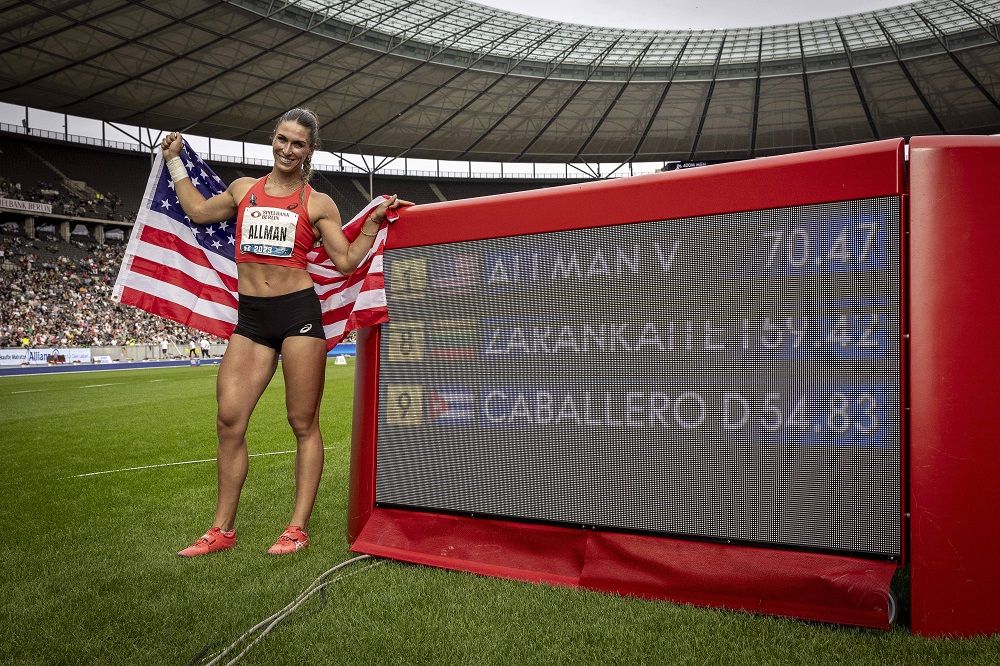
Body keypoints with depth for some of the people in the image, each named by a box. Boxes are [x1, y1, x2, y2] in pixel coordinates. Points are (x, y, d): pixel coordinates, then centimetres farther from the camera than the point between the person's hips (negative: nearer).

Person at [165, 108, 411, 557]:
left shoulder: (317, 204, 5)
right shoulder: (244, 189, 16)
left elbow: (346, 261, 5)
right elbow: (198, 211, 32)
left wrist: (375, 221, -2)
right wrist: (174, 160, 36)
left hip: (298, 313, -4)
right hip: (250, 318, 4)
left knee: (304, 424, 1)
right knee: (229, 420, 0)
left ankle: (298, 529, 10)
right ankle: (222, 530, 13)